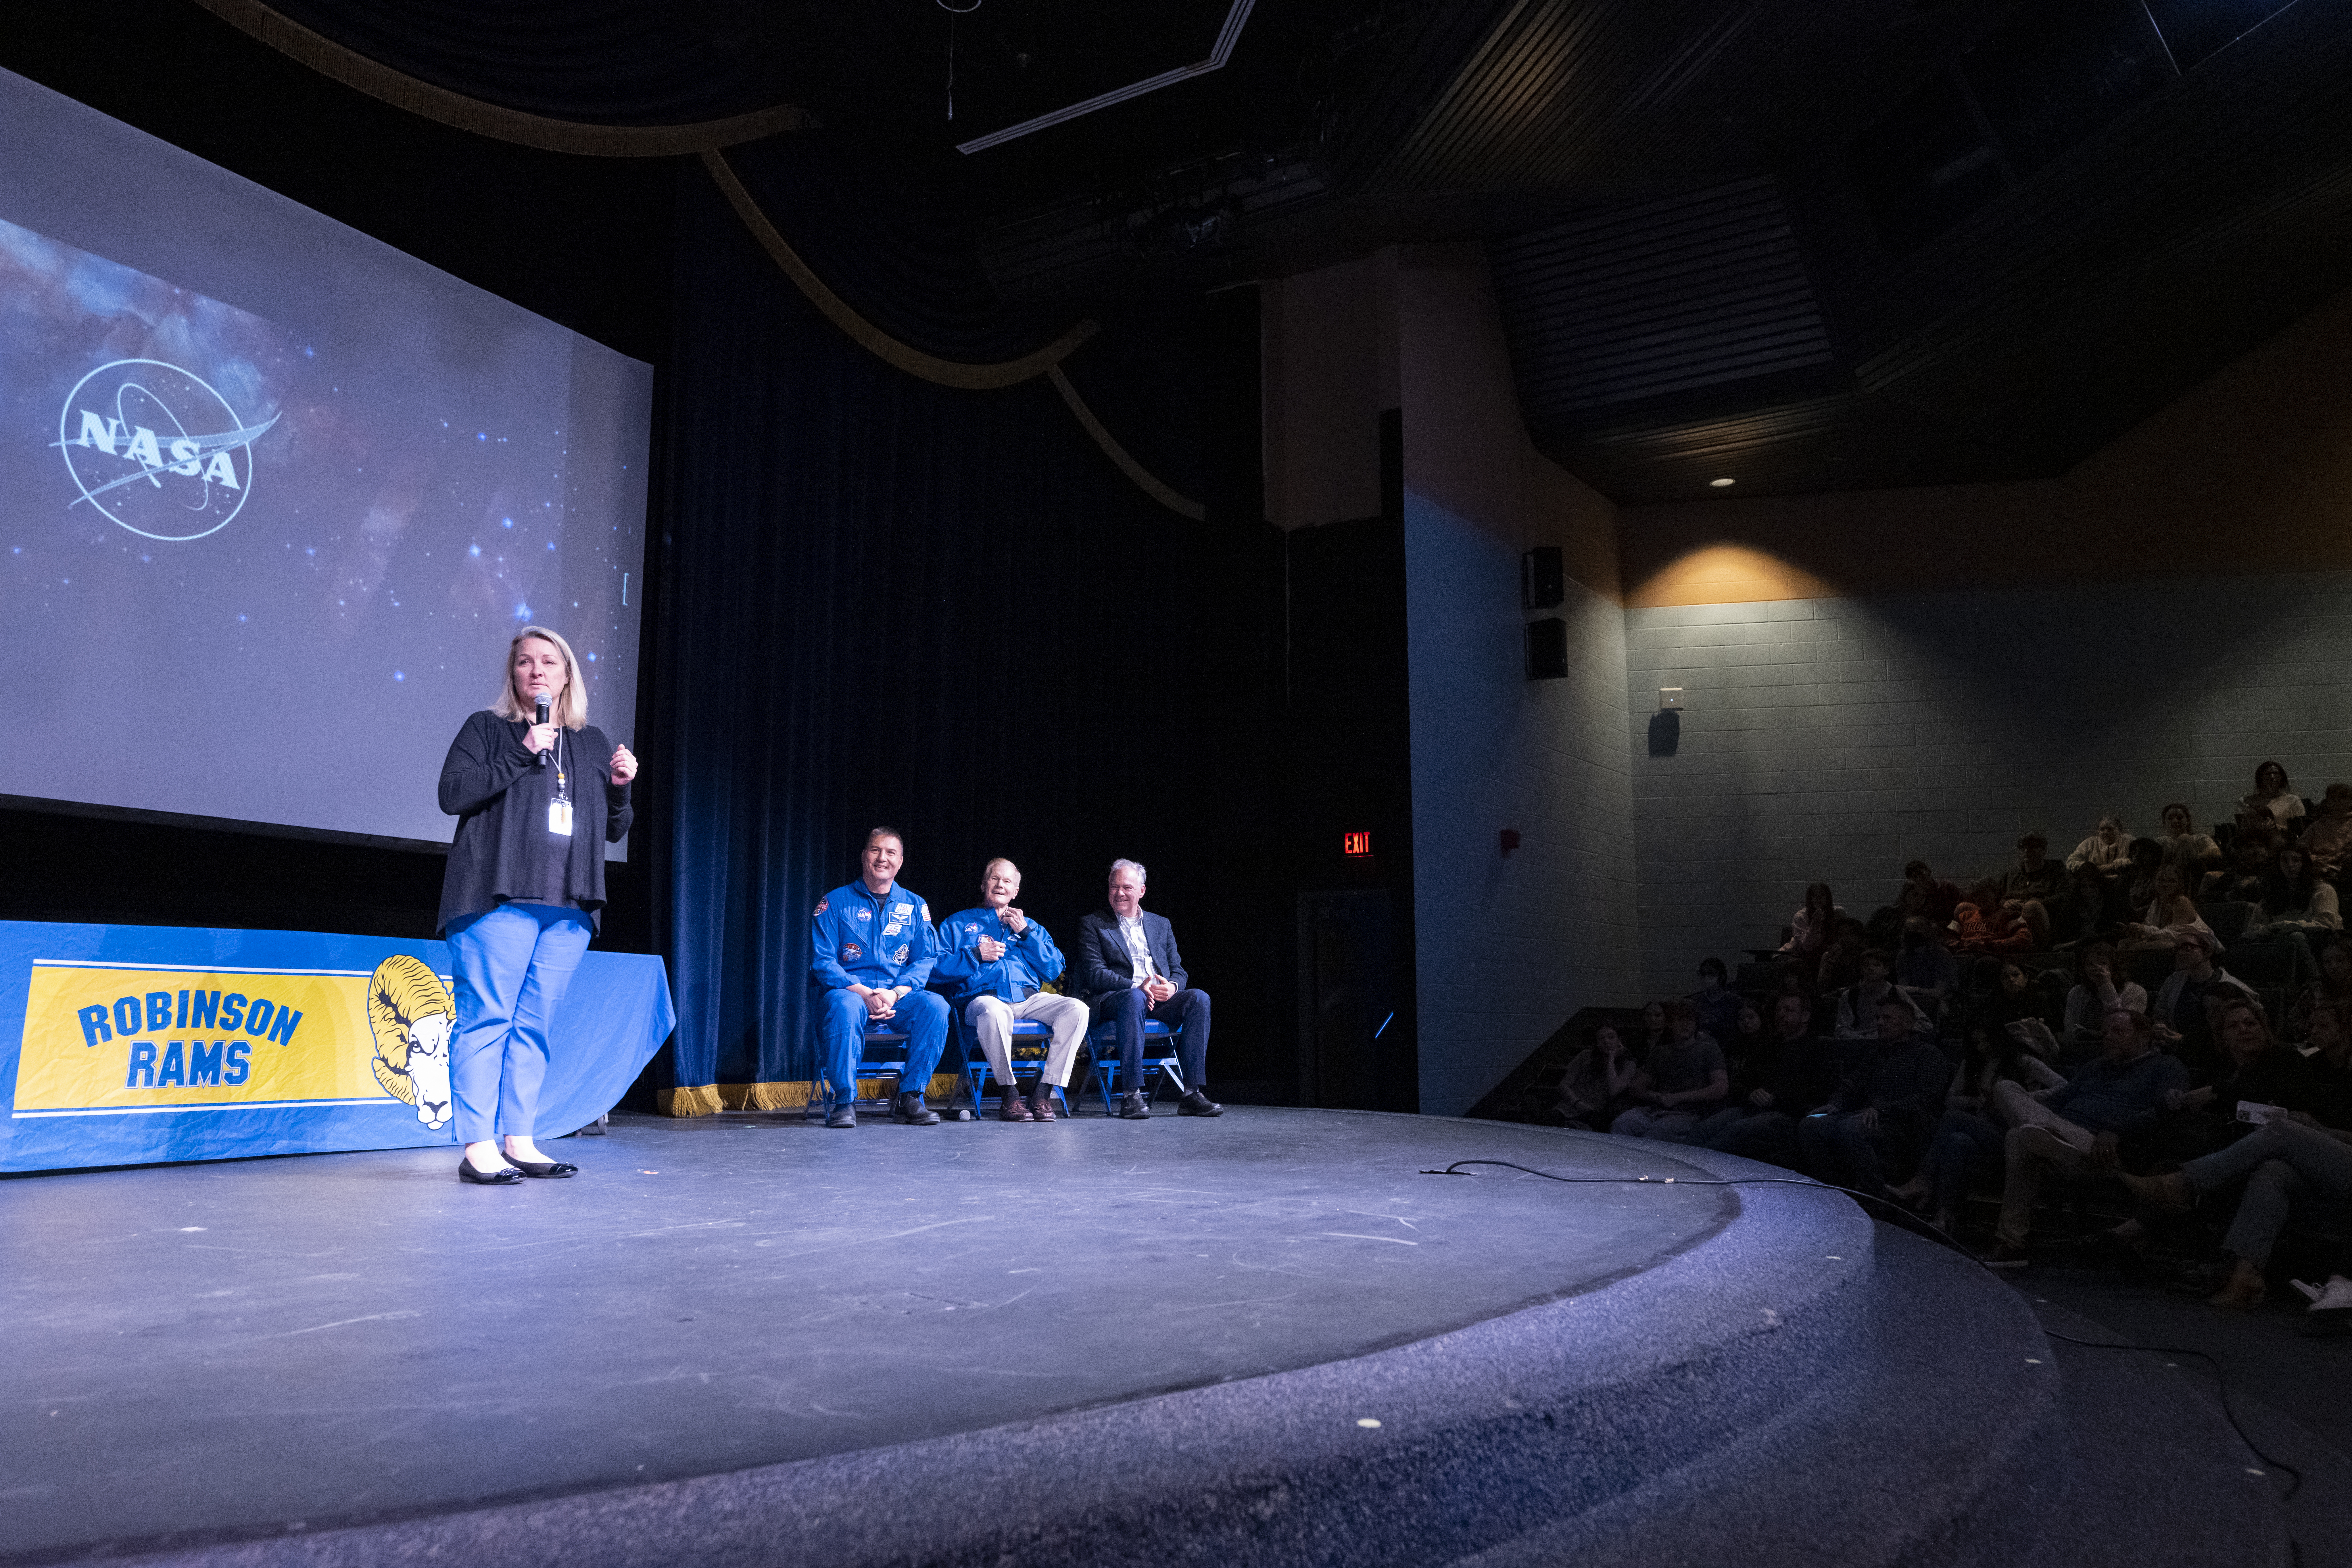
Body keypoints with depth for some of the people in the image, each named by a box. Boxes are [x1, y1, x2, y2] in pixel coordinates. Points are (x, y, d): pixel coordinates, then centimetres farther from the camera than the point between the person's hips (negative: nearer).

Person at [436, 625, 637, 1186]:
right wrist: (523, 756, -12)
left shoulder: (593, 743, 20)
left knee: (535, 1025, 6)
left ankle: (519, 1142, 11)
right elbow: (453, 792, -7)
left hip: (568, 907, 4)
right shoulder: (487, 728, 8)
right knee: (487, 1017, -7)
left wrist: (621, 788, 1)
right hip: (499, 899, -4)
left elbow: (614, 830, 22)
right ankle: (478, 1146, -4)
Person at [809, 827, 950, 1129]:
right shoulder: (836, 902, 5)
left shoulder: (915, 906, 14)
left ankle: (909, 1097, -17)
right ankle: (844, 1101, -25)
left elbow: (926, 959, 6)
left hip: (899, 995, 3)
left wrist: (894, 994, -14)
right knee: (845, 1006, -38)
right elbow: (822, 962, -3)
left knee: (936, 1005, -28)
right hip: (849, 989, -2)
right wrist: (865, 993, -19)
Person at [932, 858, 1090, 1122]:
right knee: (995, 1012, -41)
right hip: (983, 998, -3)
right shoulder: (958, 923, 21)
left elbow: (1053, 971, 14)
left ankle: (1043, 1093, -23)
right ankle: (1010, 1095, -25)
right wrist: (976, 955, -4)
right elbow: (936, 967, 7)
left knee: (1077, 1009, -25)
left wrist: (1025, 933, 6)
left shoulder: (1031, 927, 27)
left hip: (1030, 998, 3)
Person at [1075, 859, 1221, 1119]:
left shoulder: (1161, 925, 23)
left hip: (1160, 1000, 4)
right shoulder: (1092, 925, 10)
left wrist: (1172, 987, -10)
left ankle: (1192, 1094, -27)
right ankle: (1132, 1096, -38)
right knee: (1134, 999, -40)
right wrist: (1137, 987, -19)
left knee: (1199, 998, -26)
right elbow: (1094, 974, -4)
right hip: (1113, 999, -4)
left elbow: (1179, 971, 16)